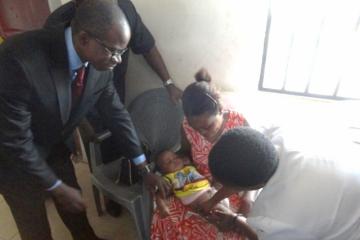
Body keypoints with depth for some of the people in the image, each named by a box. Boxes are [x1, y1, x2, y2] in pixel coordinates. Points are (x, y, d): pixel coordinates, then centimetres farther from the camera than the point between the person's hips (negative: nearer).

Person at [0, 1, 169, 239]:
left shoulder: (100, 62, -19)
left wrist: (145, 169, -5)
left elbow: (116, 112, -9)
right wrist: (58, 188, -18)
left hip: (56, 147, 5)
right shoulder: (20, 59, -38)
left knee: (75, 205, 22)